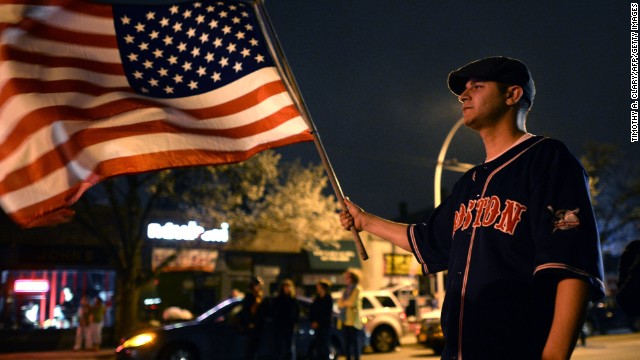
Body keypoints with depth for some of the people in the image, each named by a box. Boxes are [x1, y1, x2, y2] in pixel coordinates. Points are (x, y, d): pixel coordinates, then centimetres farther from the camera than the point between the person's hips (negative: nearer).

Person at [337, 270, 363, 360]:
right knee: (347, 341, 5)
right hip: (345, 320, 6)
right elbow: (340, 304, 12)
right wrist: (346, 303, -6)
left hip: (353, 320, -6)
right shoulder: (345, 291, 19)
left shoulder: (356, 290, -2)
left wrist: (343, 302, 3)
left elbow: (352, 302, -12)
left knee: (355, 341, -5)